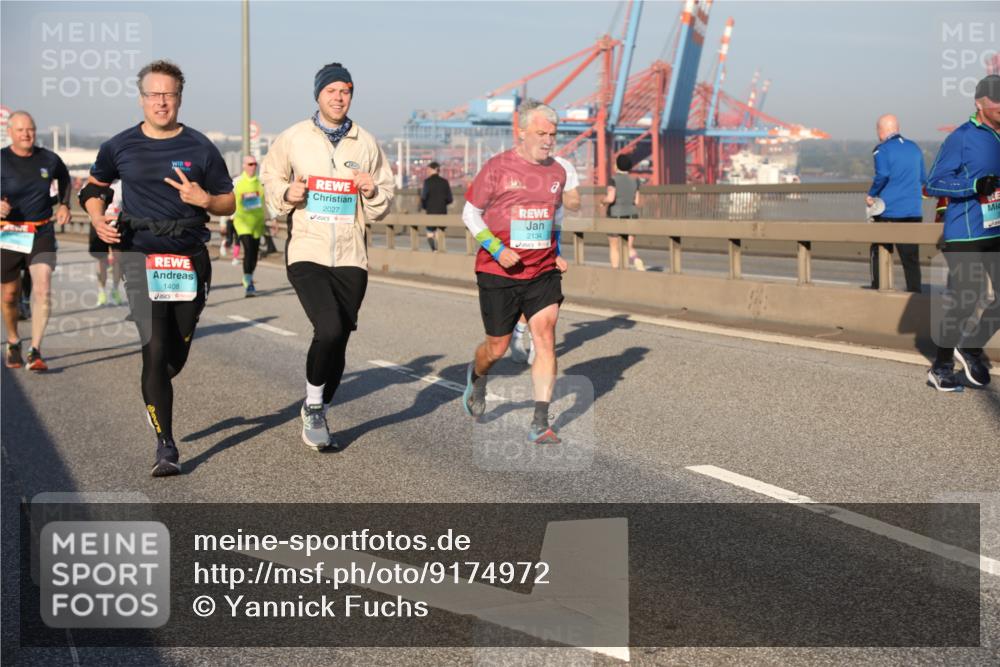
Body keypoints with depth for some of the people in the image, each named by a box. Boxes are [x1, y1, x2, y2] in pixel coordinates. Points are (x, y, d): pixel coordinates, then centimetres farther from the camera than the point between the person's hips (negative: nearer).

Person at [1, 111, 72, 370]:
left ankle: (35, 352, -13)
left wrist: (64, 205, 8)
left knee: (43, 290, -15)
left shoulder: (49, 159, 1)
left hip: (42, 234, 1)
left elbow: (65, 180, 23)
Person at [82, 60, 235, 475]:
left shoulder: (200, 149, 3)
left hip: (190, 258, 2)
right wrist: (98, 218, 1)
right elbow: (95, 185, 20)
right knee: (155, 350, -13)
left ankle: (153, 392, 47)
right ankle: (165, 446, -8)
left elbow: (229, 203, 9)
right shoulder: (120, 147, 4)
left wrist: (204, 199, -12)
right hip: (141, 256, -2)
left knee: (177, 354, 11)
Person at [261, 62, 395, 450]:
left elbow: (382, 207, 13)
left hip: (351, 258, 3)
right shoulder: (293, 138, 1)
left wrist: (372, 192, -9)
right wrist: (287, 194, -8)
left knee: (338, 341, 8)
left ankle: (317, 416, 27)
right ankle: (313, 406, 1)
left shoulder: (366, 144, 7)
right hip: (306, 253, -3)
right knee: (329, 329, -21)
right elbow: (270, 178, 12)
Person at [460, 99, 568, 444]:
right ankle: (477, 377, 43)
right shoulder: (497, 167, -8)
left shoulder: (557, 172, 7)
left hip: (543, 273, 3)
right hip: (499, 273, -3)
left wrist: (557, 252, 13)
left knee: (545, 338, -11)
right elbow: (470, 213, -3)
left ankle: (540, 424, -9)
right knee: (497, 347, 6)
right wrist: (497, 249, -14)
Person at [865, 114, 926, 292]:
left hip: (888, 211, -4)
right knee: (911, 257, 4)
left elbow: (882, 175, -20)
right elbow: (923, 178, 13)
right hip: (913, 211, 5)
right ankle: (914, 291, 1)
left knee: (878, 252, 7)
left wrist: (871, 194, -7)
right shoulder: (914, 148, 11)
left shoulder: (882, 150, -7)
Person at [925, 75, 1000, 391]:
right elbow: (934, 184, -14)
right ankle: (941, 368, 13)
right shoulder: (961, 138, -11)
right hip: (965, 235, -7)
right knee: (963, 301, -2)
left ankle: (970, 348, 20)